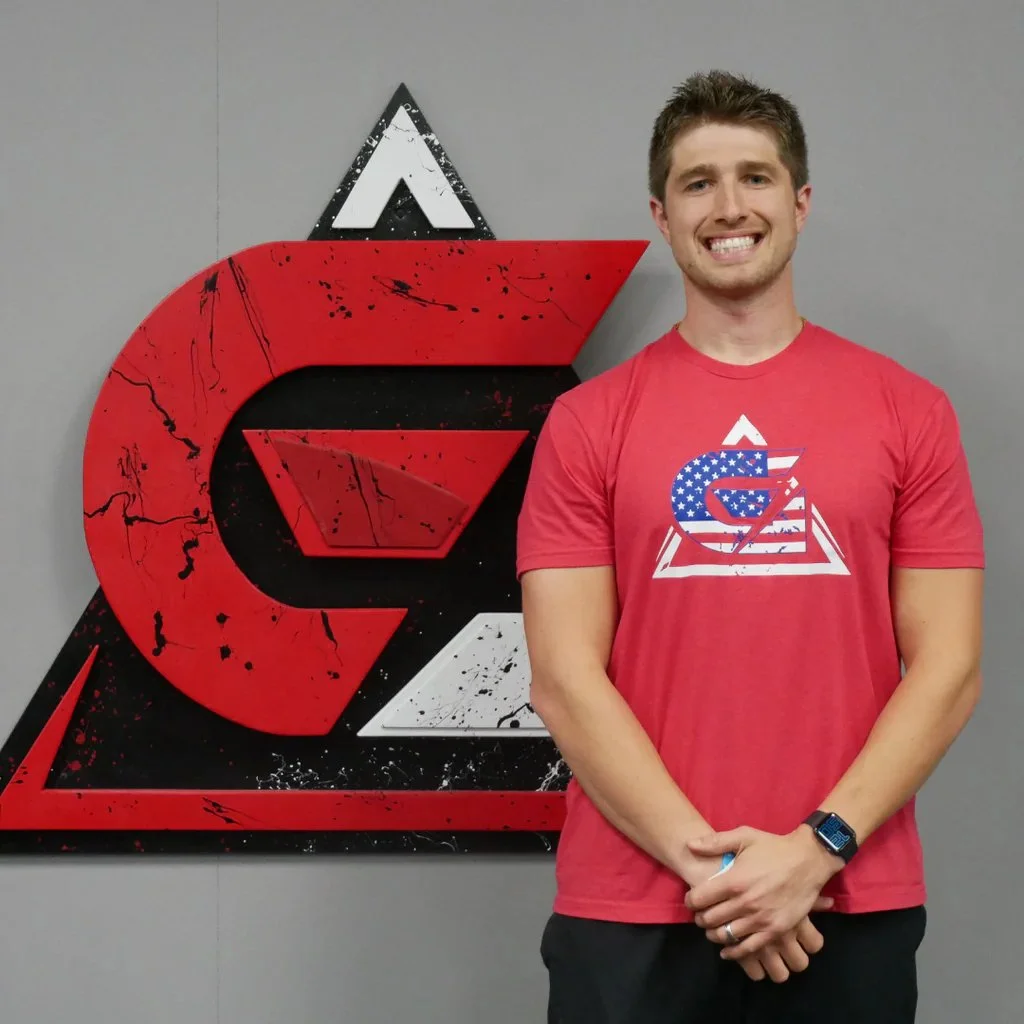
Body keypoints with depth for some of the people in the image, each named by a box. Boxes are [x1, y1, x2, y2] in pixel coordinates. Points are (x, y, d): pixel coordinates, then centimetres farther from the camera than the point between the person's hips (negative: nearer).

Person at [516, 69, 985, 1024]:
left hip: (850, 909, 1)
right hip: (630, 913, 0)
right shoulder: (588, 423, 2)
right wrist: (708, 863, -12)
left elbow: (946, 668, 0)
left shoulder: (907, 412, 4)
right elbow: (565, 679, -3)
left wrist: (815, 850, -10)